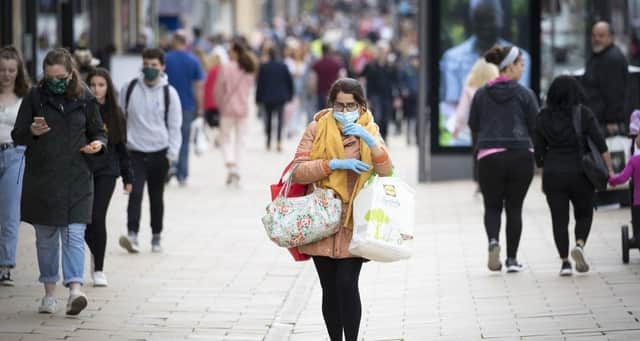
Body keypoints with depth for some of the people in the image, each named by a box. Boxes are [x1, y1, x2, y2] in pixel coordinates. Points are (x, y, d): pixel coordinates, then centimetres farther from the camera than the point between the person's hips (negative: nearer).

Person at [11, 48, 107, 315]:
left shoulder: (84, 99, 2)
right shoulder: (35, 97, 1)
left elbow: (98, 132, 12)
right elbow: (17, 135, 4)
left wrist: (98, 143, -10)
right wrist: (32, 131, -18)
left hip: (76, 179, -1)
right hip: (41, 179, 1)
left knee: (74, 234, -11)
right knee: (46, 236, 8)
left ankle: (75, 290, -19)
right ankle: (49, 293, 18)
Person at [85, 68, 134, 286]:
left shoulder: (115, 114, 5)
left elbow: (121, 147, 11)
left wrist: (127, 177, 10)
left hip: (106, 172, 0)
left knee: (97, 218, -8)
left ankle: (98, 269, 0)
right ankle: (97, 257, 28)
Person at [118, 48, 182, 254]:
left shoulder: (169, 93, -1)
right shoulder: (130, 89, 2)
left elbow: (174, 126, 2)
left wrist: (172, 153, -5)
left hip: (159, 153, 0)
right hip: (134, 152, 0)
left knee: (156, 196, 11)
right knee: (135, 193, -14)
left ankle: (156, 237, 24)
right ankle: (132, 236, -22)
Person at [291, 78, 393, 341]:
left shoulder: (369, 130, 4)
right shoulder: (317, 129, 2)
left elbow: (386, 171, -9)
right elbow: (298, 171, -8)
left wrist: (370, 141, -23)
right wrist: (334, 164, -18)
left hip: (354, 222, -1)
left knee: (347, 284, -13)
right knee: (330, 289, 5)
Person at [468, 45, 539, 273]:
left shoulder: (481, 95, 6)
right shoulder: (524, 94, -1)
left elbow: (474, 128, 11)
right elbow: (536, 128, 2)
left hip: (489, 158, 1)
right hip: (521, 157, -1)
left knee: (492, 207, 11)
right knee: (514, 208, 10)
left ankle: (493, 240, -18)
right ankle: (512, 258, 8)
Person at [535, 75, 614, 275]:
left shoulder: (543, 117, 1)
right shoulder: (584, 114, -6)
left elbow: (539, 152, 5)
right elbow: (600, 145, -10)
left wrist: (543, 176, 14)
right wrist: (610, 170, -6)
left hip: (553, 176, 1)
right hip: (580, 174, -1)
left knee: (559, 220, 6)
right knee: (584, 214, 14)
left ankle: (565, 262, 0)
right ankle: (579, 245, -10)